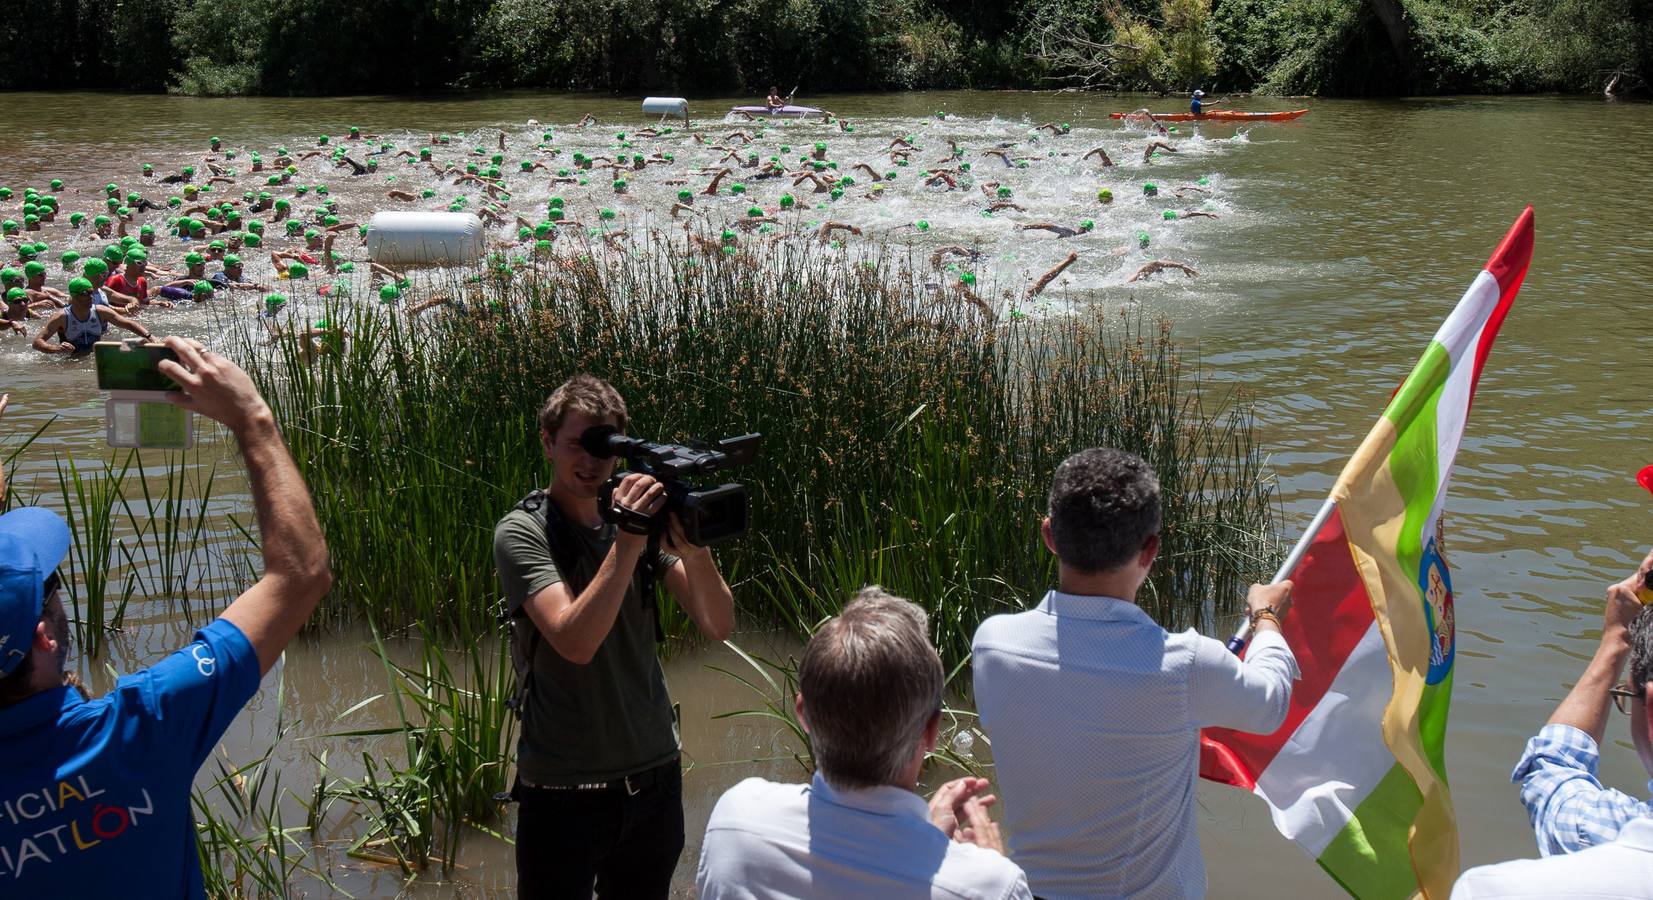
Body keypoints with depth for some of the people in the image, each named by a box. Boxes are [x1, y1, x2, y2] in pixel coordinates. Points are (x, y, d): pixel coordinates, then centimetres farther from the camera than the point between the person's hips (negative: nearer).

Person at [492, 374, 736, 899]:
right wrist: (627, 544, -29)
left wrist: (694, 552, -24)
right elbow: (575, 642, -23)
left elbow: (719, 627, -6)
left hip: (655, 777, 4)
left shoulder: (646, 517, 2)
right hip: (562, 792, -4)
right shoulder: (522, 534, -10)